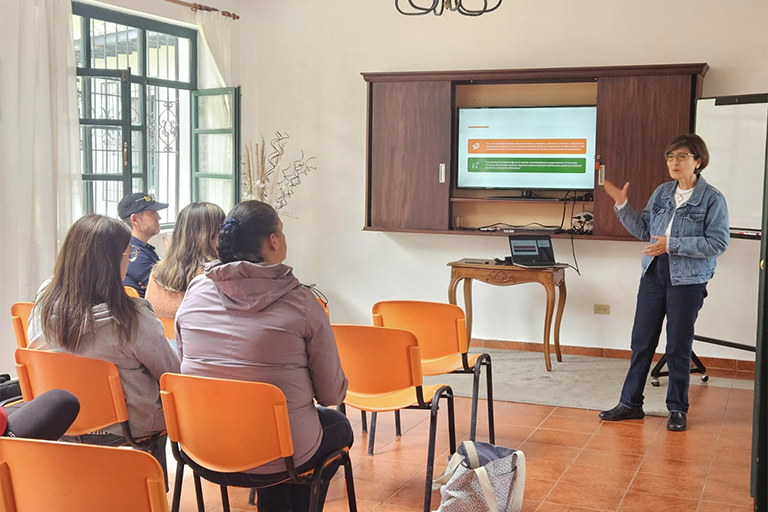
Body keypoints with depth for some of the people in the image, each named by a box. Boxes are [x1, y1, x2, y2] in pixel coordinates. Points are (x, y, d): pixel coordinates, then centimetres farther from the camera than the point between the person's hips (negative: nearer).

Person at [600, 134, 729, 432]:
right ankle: (630, 403, 20)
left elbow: (718, 243, -15)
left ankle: (677, 409, 19)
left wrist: (673, 245, -20)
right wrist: (622, 204, 1)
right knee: (642, 340, 9)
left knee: (679, 347, 4)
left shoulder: (712, 199, -8)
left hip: (688, 280, -5)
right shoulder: (662, 193, 8)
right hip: (654, 273, 5)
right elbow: (644, 230, 11)